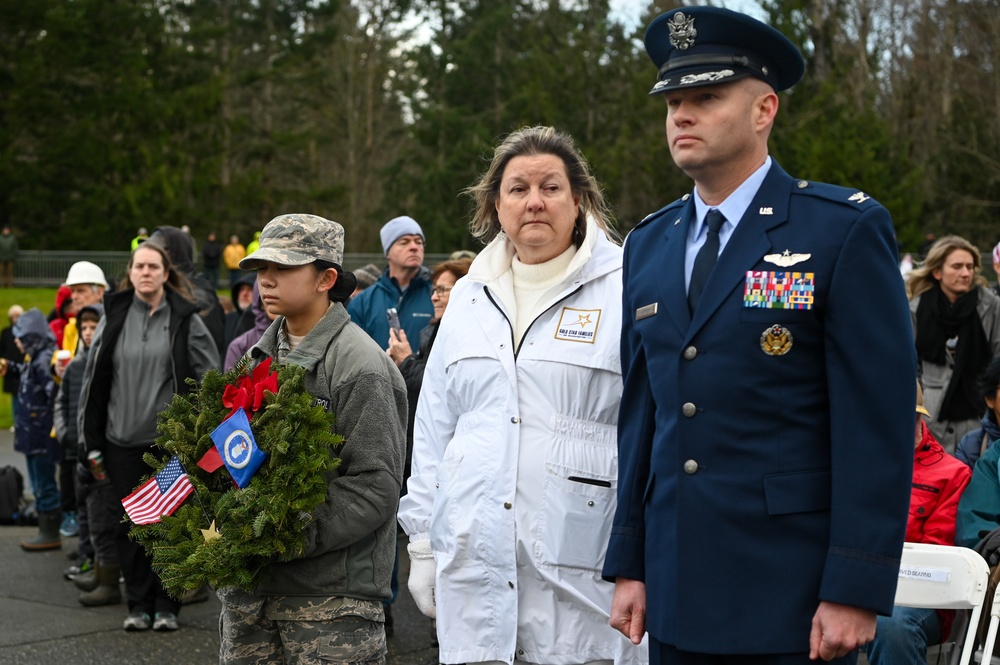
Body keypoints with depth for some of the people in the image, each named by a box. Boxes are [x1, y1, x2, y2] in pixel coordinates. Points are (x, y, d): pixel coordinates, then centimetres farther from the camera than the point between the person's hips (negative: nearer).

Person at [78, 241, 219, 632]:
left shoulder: (185, 319, -1)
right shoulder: (114, 318, 4)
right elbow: (93, 379, 6)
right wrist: (90, 439, 4)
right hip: (122, 440, 2)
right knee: (130, 523, 6)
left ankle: (166, 605, 15)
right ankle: (139, 604, 17)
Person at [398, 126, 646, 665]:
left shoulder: (624, 292, -2)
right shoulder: (469, 297, 14)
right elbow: (434, 427, 17)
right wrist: (422, 543, 14)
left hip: (581, 571, -4)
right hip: (474, 567, 4)